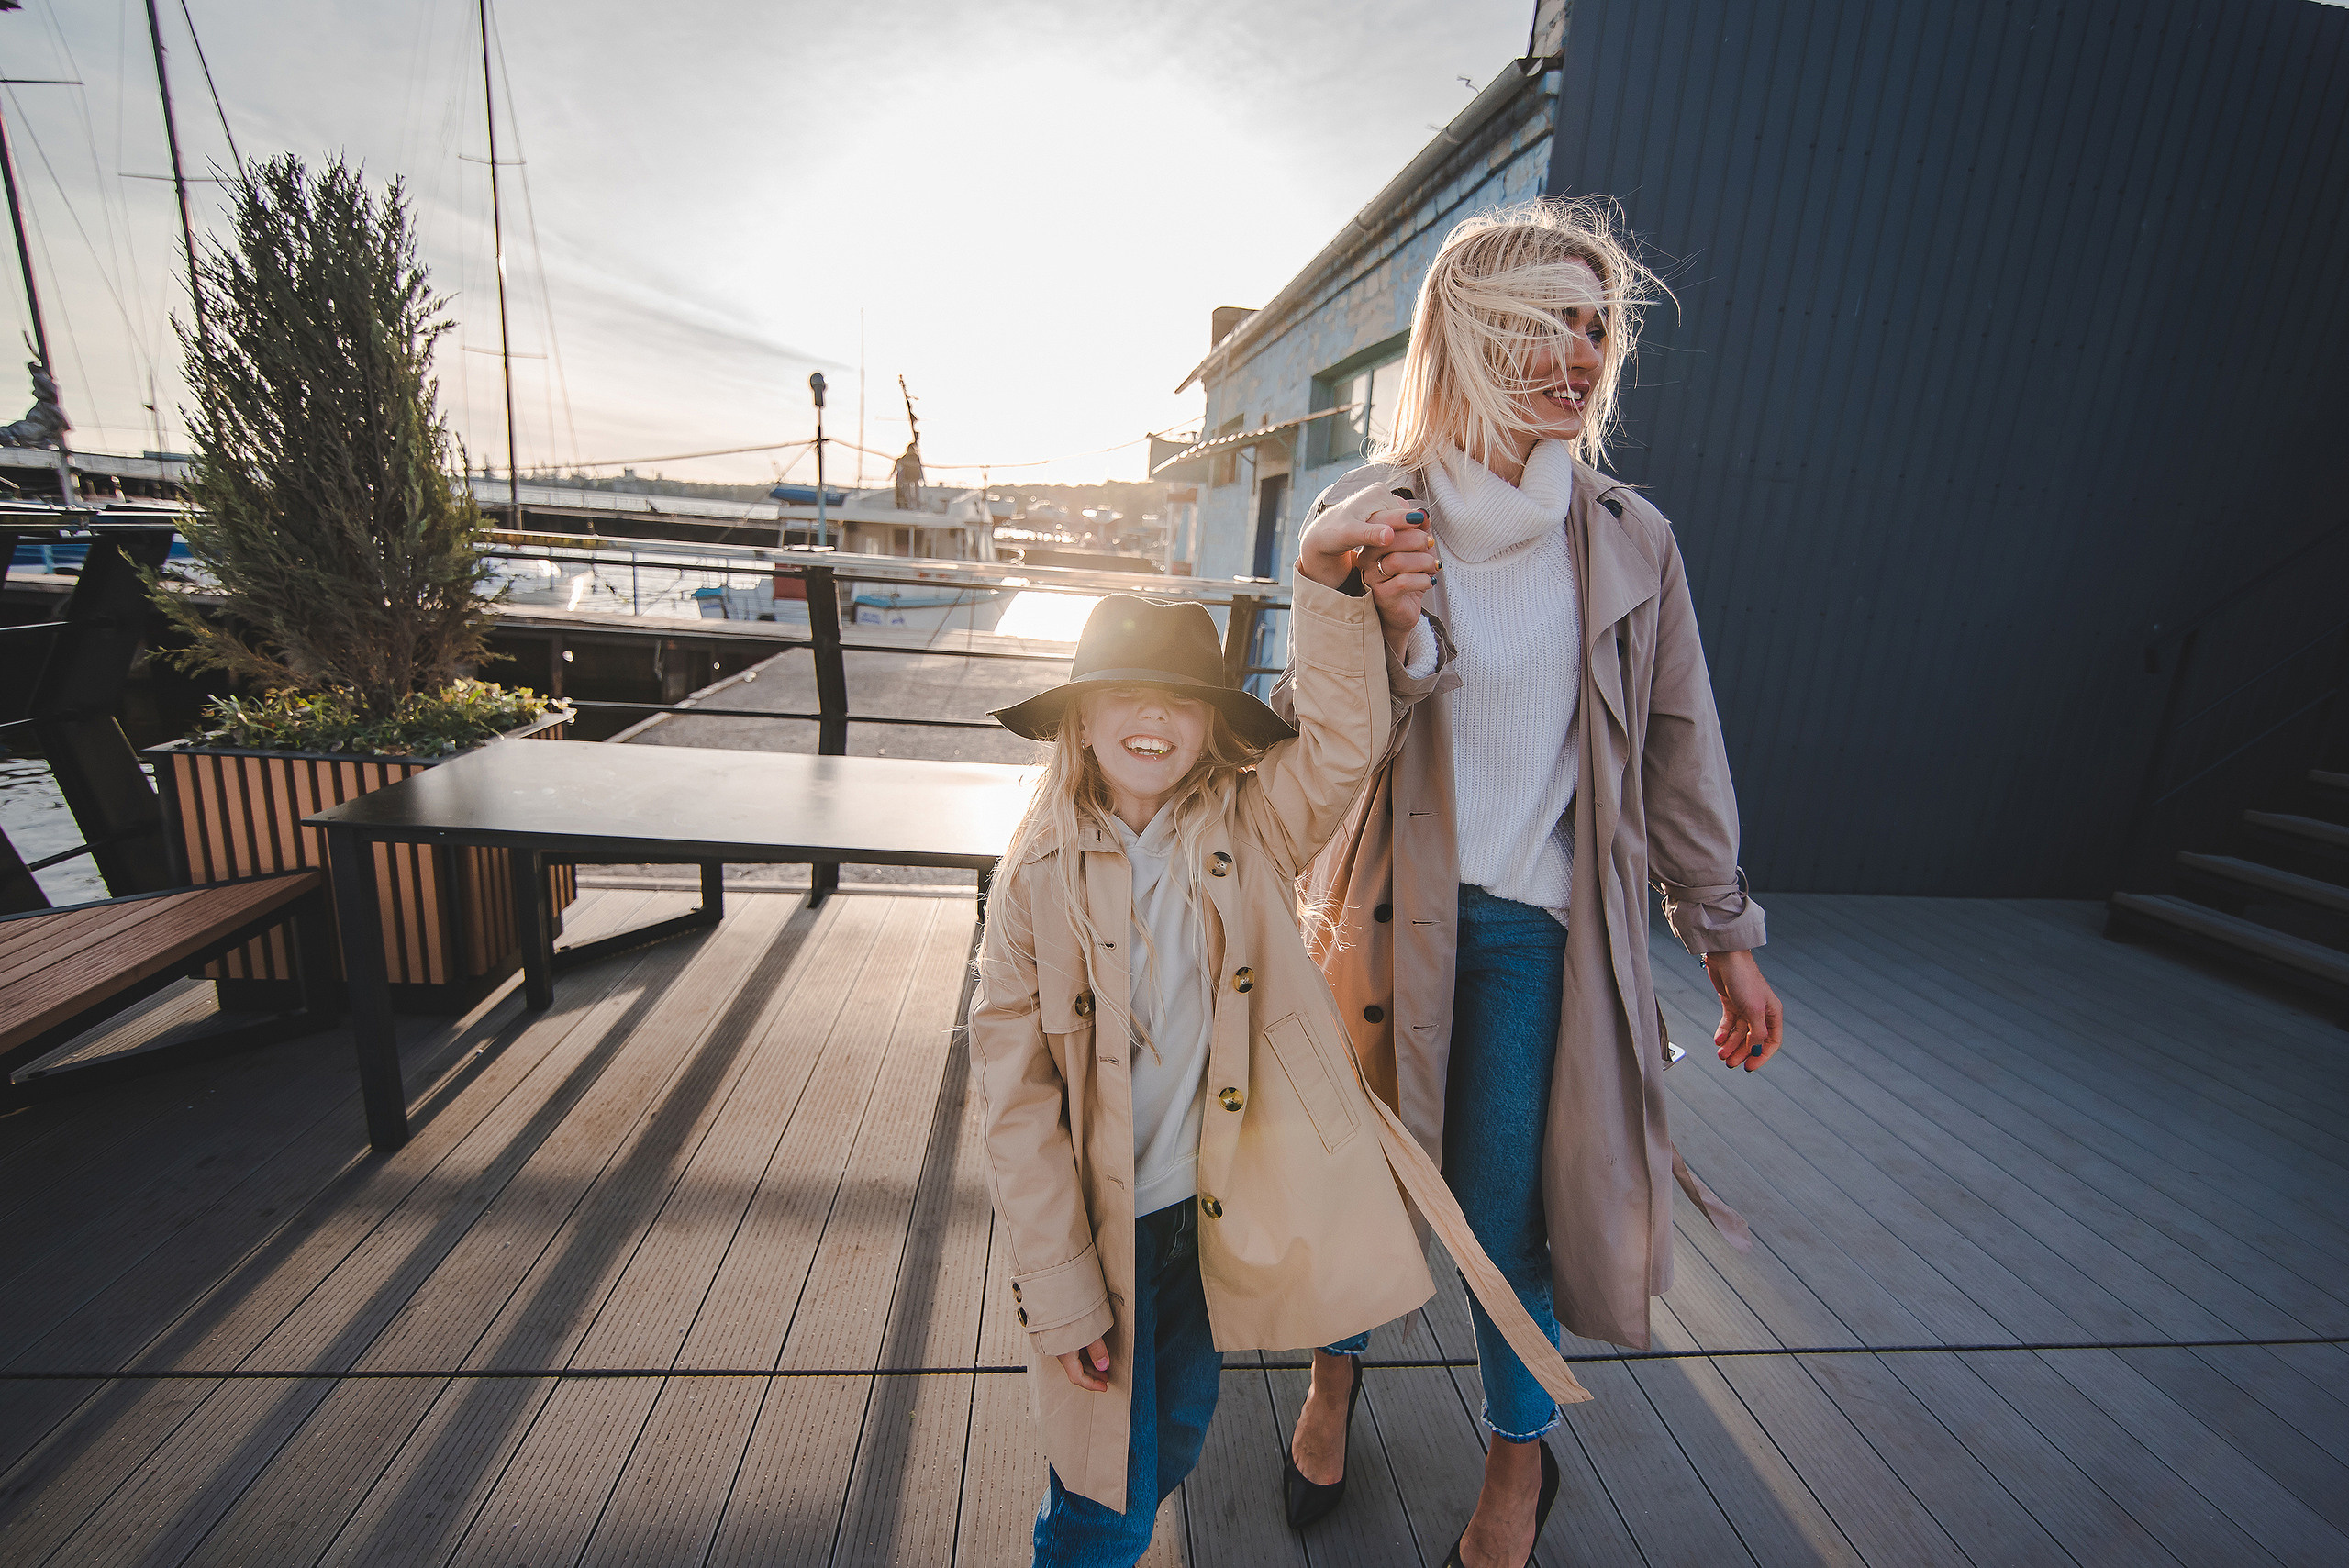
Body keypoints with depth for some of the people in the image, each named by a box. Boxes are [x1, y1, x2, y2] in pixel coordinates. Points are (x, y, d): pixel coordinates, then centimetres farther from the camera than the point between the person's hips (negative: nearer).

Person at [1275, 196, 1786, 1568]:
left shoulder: (1628, 539, 1)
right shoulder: (1368, 515, -4)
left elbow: (1677, 748, 7)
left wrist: (1727, 935, 10)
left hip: (1541, 925, 1)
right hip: (1391, 911, 0)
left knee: (1509, 1199, 9)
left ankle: (1522, 1453, 40)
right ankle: (1339, 1368, 48)